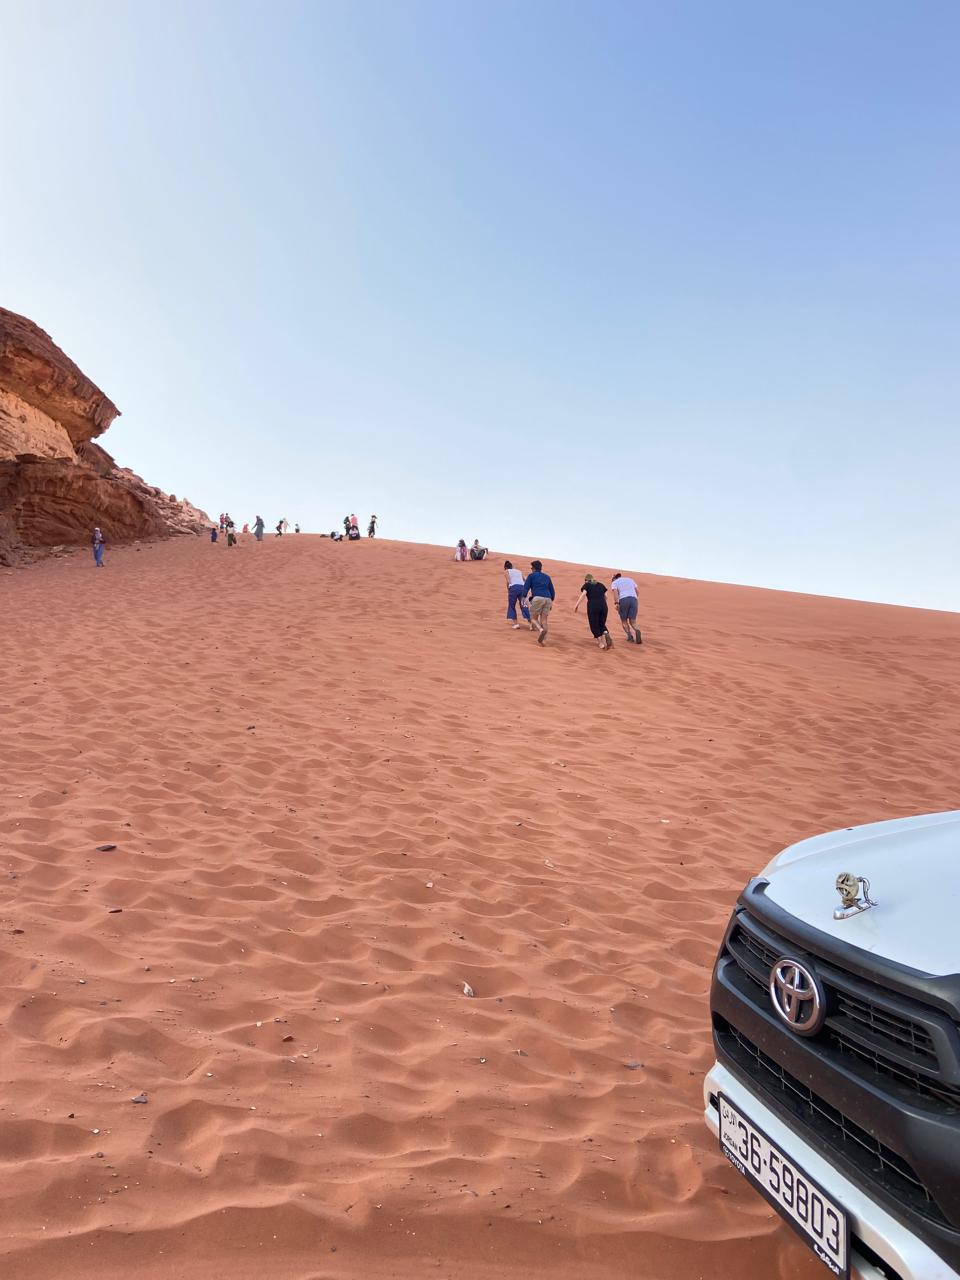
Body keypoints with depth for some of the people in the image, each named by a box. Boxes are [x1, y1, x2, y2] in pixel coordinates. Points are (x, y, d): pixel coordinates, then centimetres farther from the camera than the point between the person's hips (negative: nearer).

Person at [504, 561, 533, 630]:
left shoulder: (506, 571, 17)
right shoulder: (519, 571, 30)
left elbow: (508, 581, -1)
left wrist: (508, 590, 10)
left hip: (514, 588, -3)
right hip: (522, 587, 3)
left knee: (511, 606, 12)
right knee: (524, 607, 3)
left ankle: (516, 623, 3)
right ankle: (530, 623, -12)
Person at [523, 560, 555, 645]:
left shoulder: (531, 576, 11)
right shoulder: (547, 577, 24)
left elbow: (526, 588, 0)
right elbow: (552, 591, 24)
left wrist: (524, 598, -2)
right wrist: (551, 602, 30)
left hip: (537, 598, -4)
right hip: (547, 599, 4)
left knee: (534, 618, 5)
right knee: (544, 620, 7)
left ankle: (541, 630, -26)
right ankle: (544, 640, -3)